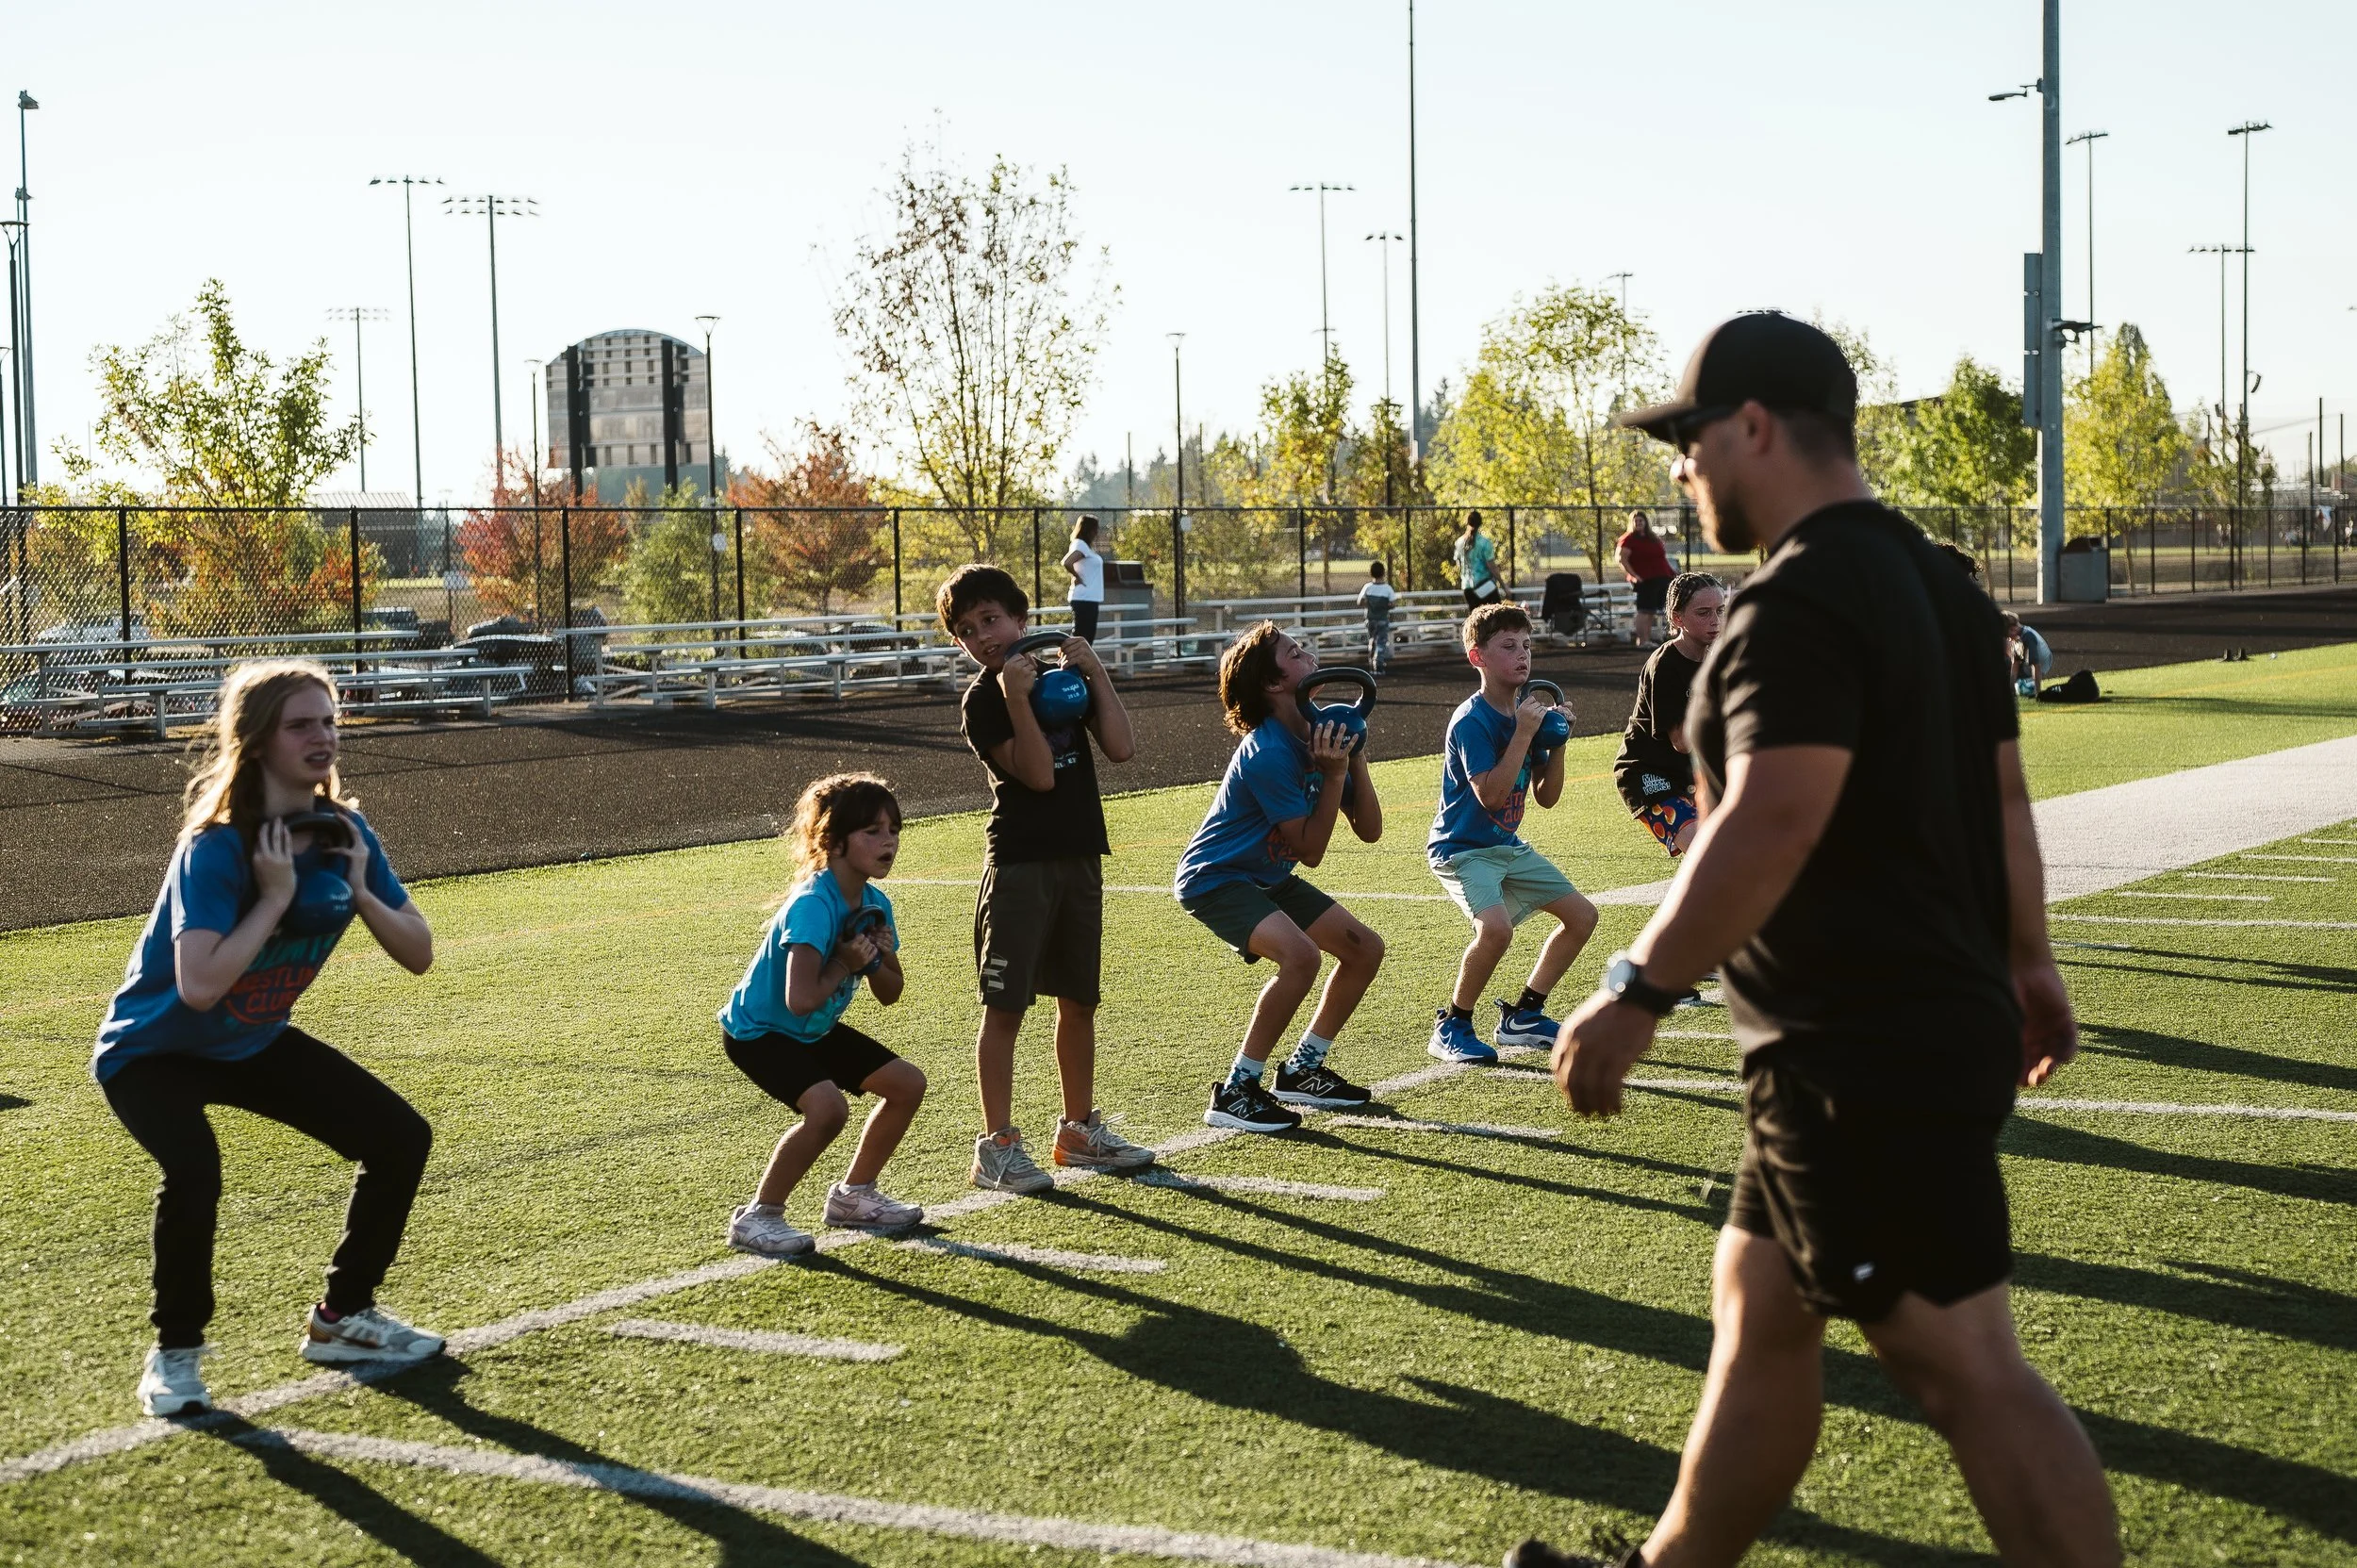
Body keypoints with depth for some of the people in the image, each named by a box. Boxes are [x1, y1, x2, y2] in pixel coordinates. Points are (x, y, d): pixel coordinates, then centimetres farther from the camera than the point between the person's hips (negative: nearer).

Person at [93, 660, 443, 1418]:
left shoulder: (344, 833, -9)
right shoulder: (215, 848, -29)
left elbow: (419, 955, -6)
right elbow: (199, 986, -41)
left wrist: (361, 893, -22)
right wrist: (275, 898, -35)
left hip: (256, 1043, 7)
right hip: (156, 1049, -7)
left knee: (401, 1138, -1)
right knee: (195, 1170, -34)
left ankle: (342, 1317, 17)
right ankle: (175, 1352, -10)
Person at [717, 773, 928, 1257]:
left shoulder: (875, 904, -2)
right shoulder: (812, 906, -30)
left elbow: (890, 994, 7)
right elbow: (801, 999, -38)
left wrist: (878, 959, -14)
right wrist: (846, 964, -23)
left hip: (815, 1032, 9)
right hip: (756, 1030, -9)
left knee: (908, 1084, 7)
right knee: (827, 1107, -31)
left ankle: (853, 1194, 23)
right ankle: (757, 1217, -13)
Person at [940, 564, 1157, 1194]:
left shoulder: (1064, 675, 9)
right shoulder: (984, 700, -8)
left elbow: (1121, 748, -2)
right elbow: (1038, 774, -19)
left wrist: (1095, 671, -5)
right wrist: (1017, 698, -26)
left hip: (1079, 857, 6)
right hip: (1019, 863, -6)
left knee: (1079, 1000, 13)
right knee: (1005, 1005, -6)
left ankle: (1079, 1130, 25)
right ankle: (998, 1144, -3)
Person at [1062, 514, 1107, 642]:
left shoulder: (1086, 546, 15)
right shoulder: (1081, 545, -13)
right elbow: (1067, 563, -29)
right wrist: (1077, 578, -14)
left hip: (1090, 599, 10)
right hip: (1084, 599, -10)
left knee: (1088, 637, 11)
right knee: (1081, 637, -10)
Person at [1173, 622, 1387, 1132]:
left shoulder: (1322, 731, -2)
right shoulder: (1267, 754, -28)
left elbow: (1369, 830, -3)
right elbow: (1310, 850, -23)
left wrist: (1355, 758, -13)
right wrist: (1334, 775, -26)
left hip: (1266, 877, 10)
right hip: (1214, 877, -9)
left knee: (1365, 949, 8)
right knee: (1299, 954, -31)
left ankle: (1301, 1070, 20)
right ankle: (1235, 1093, -19)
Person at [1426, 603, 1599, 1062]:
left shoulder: (1526, 712, 4)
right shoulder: (1471, 721, -19)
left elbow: (1546, 797, 6)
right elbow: (1491, 795, -28)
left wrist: (1557, 741, -8)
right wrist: (1523, 735, -27)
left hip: (1507, 847, 9)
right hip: (1461, 848, -9)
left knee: (1581, 915, 9)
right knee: (1496, 927, -32)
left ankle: (1522, 1016, 18)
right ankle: (1451, 1027, -11)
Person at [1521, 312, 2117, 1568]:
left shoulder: (1801, 599, -18)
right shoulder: (1934, 582, 13)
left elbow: (1771, 820, -26)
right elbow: (2001, 794, 19)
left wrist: (1639, 993, -22)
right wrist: (2024, 958, 26)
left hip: (1865, 1062, -10)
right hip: (1940, 1018, 10)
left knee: (1966, 1370, -6)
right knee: (1756, 1311, 19)